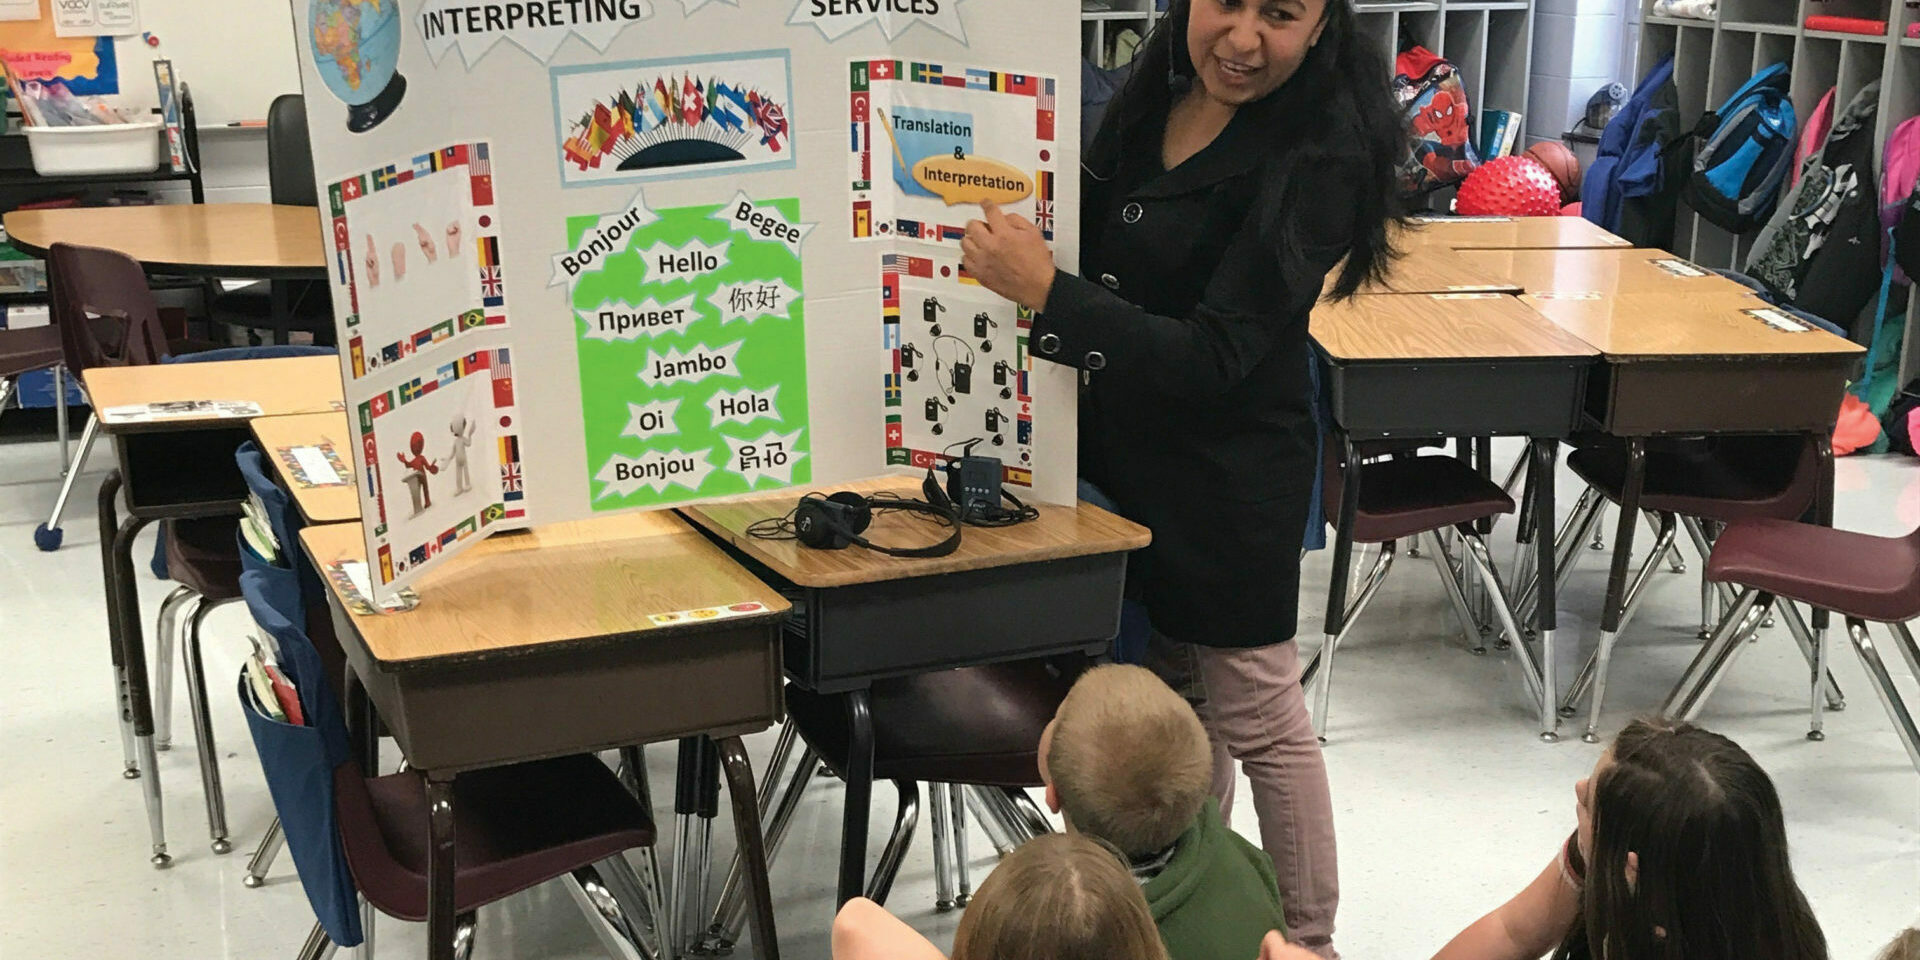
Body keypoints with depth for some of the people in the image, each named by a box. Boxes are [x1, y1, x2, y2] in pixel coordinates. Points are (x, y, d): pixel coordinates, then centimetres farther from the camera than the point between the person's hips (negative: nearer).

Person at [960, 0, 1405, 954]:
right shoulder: (1159, 83, -2)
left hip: (1229, 475, -7)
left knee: (1253, 717, 7)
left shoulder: (1320, 152, -23)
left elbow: (1215, 358, -27)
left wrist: (1047, 291, -33)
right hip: (1129, 452, 7)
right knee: (1171, 687, 21)